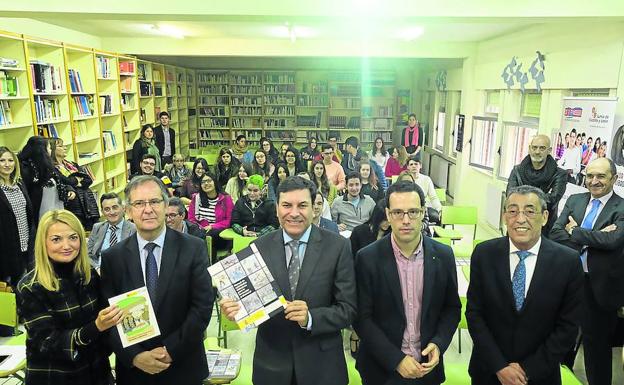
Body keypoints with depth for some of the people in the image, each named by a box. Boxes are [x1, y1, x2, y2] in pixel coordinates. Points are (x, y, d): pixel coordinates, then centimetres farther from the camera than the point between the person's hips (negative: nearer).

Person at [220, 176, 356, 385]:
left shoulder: (338, 246, -10)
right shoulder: (260, 247, -4)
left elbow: (347, 309, -9)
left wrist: (310, 317, -24)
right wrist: (235, 309, -19)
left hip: (321, 363, -1)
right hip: (271, 363, 2)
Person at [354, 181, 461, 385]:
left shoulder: (443, 255, -7)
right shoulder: (368, 258, -15)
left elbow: (452, 308, 4)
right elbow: (362, 317, -11)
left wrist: (438, 344, -11)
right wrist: (396, 360, -16)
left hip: (428, 367, 2)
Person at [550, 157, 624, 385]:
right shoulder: (574, 200, 5)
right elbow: (555, 233, -5)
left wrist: (574, 231, -13)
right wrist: (592, 238, -17)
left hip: (600, 287, -4)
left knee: (596, 342, 10)